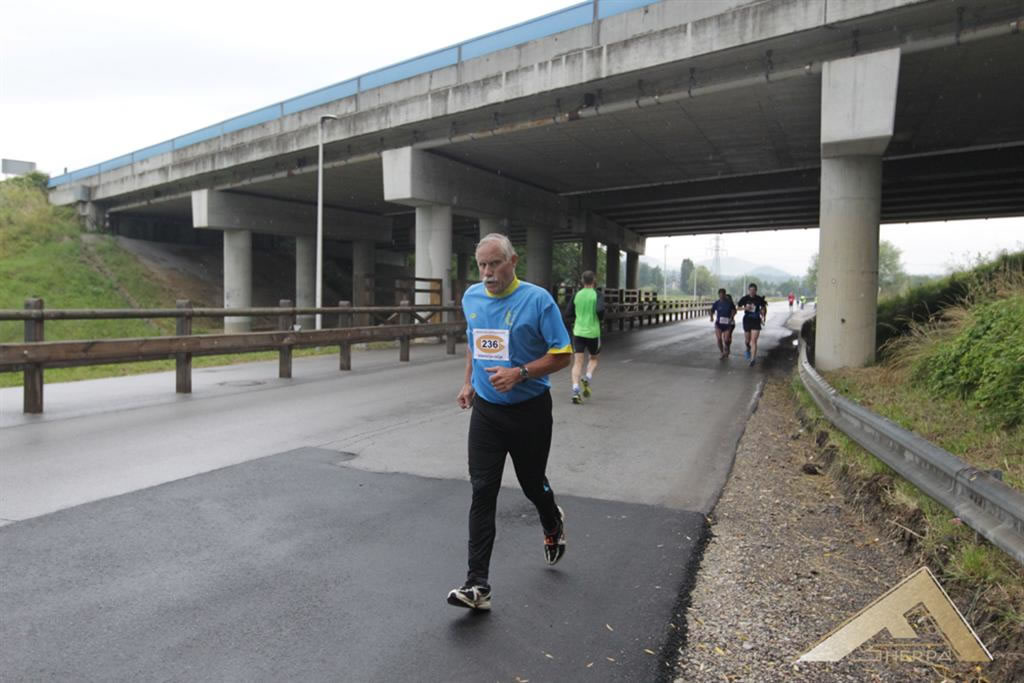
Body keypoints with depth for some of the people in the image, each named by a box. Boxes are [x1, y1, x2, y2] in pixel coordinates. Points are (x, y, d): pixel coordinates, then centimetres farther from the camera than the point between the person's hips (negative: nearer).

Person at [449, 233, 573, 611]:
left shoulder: (537, 299, -13)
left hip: (529, 410, -4)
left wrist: (519, 373, -23)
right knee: (482, 493, -3)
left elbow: (562, 354, -12)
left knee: (532, 482, 13)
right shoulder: (471, 298, 5)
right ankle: (477, 585, 1)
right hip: (485, 410, 4)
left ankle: (553, 524, 49)